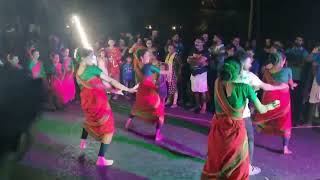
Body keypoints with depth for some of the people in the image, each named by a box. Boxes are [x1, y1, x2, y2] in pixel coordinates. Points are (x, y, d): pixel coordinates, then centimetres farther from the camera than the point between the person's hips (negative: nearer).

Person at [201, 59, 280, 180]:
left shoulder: (218, 85, -7)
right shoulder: (245, 88, -15)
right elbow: (261, 109, -6)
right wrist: (270, 106, 16)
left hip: (218, 128, 3)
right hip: (235, 129, -3)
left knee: (215, 162, 23)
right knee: (237, 166, 18)